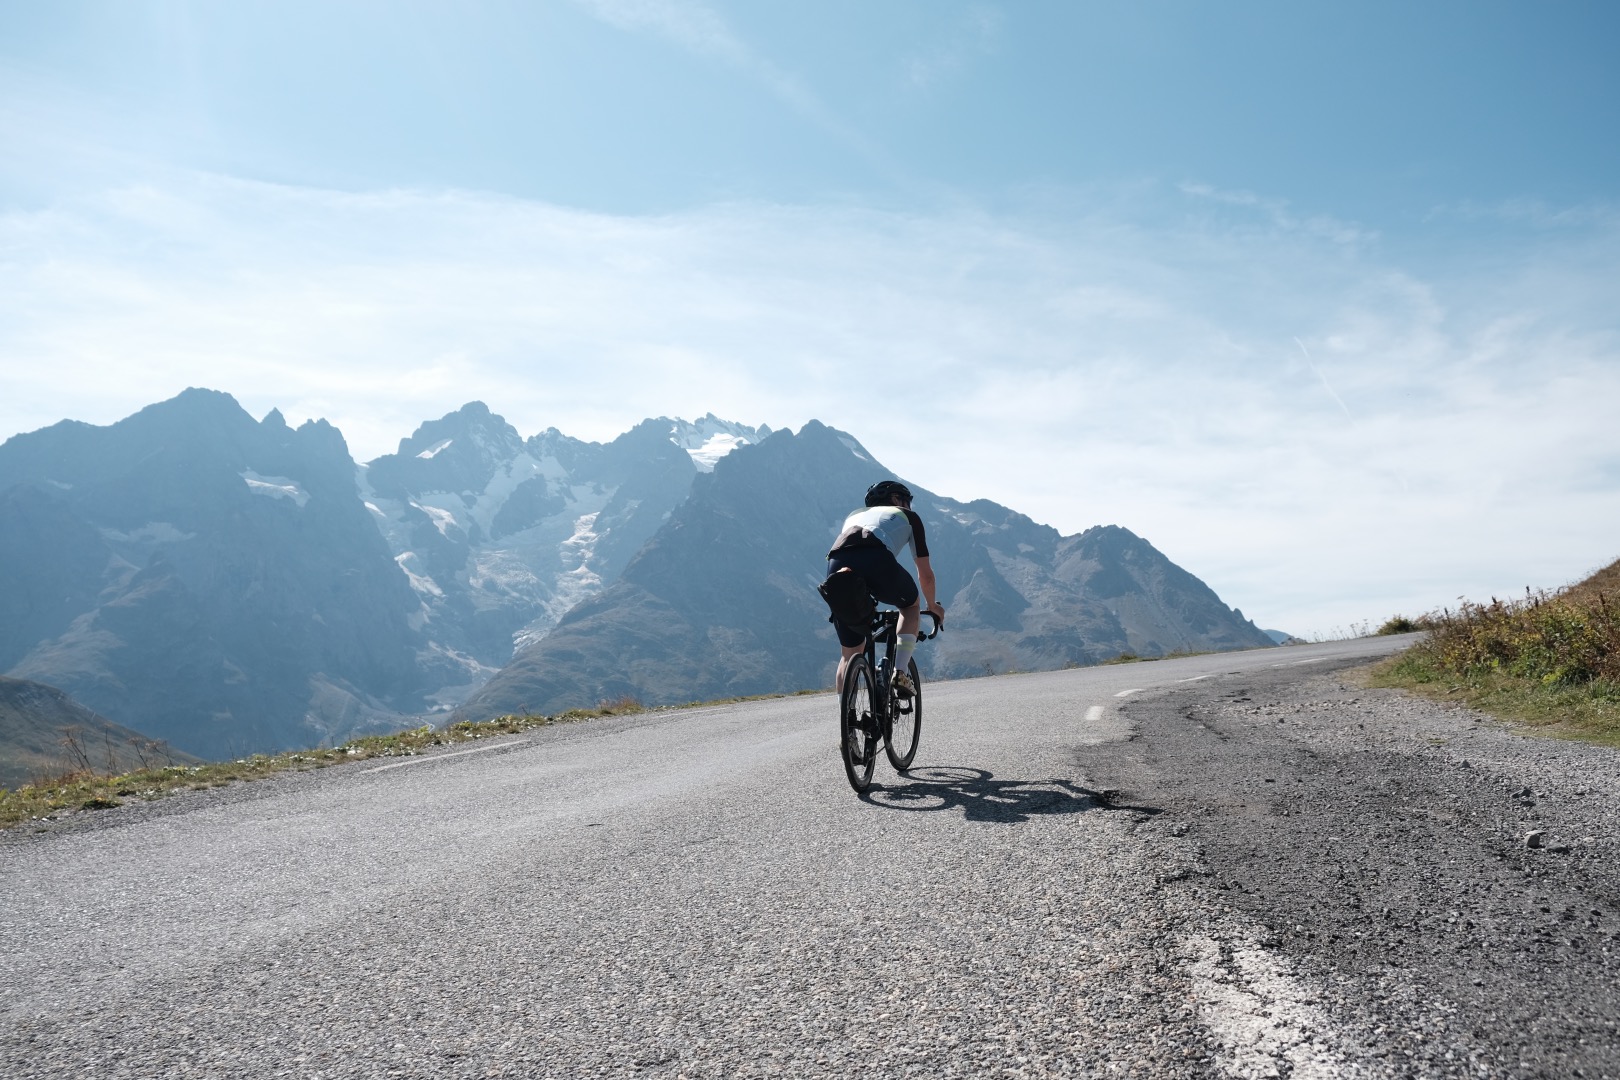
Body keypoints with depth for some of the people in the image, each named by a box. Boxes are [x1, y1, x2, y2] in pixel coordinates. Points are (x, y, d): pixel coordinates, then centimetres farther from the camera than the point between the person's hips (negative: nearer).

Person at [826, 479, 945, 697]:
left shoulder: (854, 515, 42)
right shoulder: (908, 516, 32)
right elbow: (925, 573, 34)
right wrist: (933, 606, 51)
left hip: (837, 566, 3)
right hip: (877, 560, -3)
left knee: (850, 653, 18)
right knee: (911, 606, 29)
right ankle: (900, 671, 11)